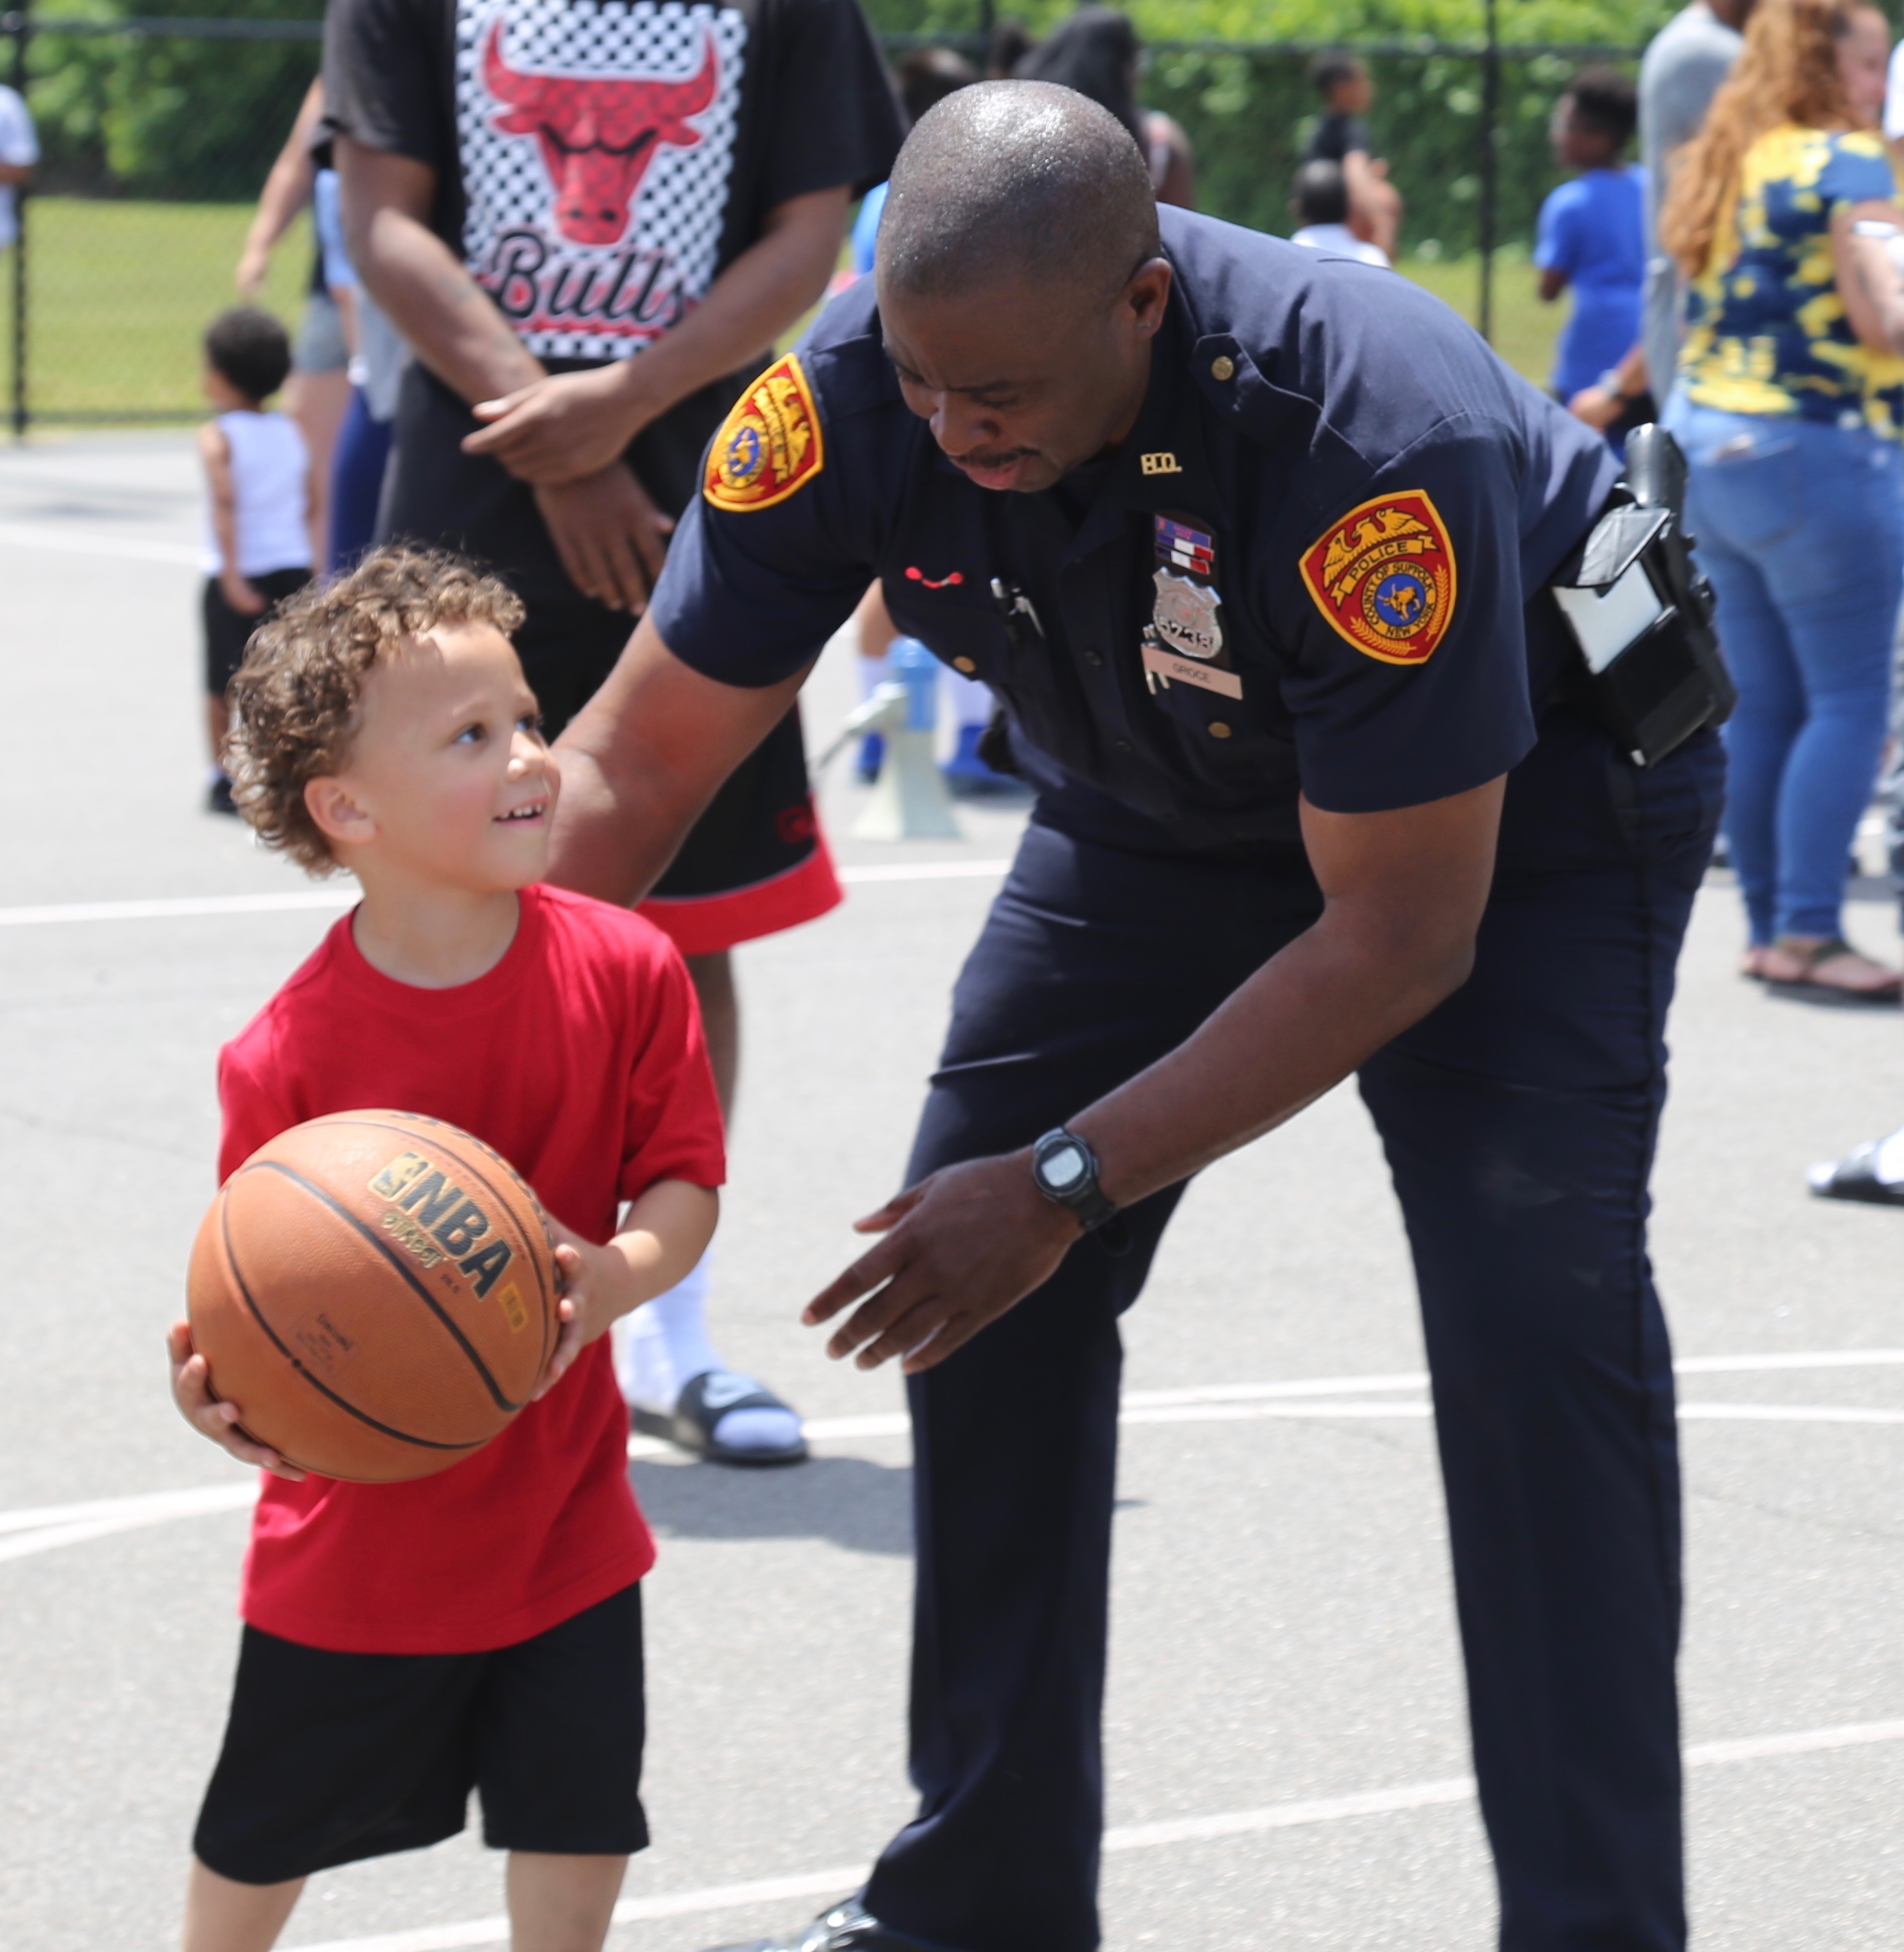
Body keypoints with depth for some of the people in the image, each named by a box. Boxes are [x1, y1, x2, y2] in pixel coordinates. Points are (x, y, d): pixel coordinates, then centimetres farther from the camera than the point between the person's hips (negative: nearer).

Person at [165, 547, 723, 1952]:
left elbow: (685, 1180, -8)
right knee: (265, 1836, 15)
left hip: (558, 1507, 2)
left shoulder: (620, 969, -11)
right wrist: (221, 1378, -32)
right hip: (358, 1526, -2)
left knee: (576, 1832, 6)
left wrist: (621, 1275, -29)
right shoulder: (288, 1054, -19)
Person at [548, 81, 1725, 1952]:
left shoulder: (1374, 433, -41)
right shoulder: (854, 394, -27)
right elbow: (632, 764, -18)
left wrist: (1069, 1183, -33)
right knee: (973, 1266, 0)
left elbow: (1401, 937, -32)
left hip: (1517, 798, -5)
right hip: (1169, 804, 5)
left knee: (1534, 1310, -21)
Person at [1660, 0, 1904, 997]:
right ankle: (1808, 931, -10)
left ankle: (1768, 924, 13)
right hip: (1816, 453, -9)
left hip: (1714, 445, 9)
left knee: (1761, 702, 11)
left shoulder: (1727, 163, 15)